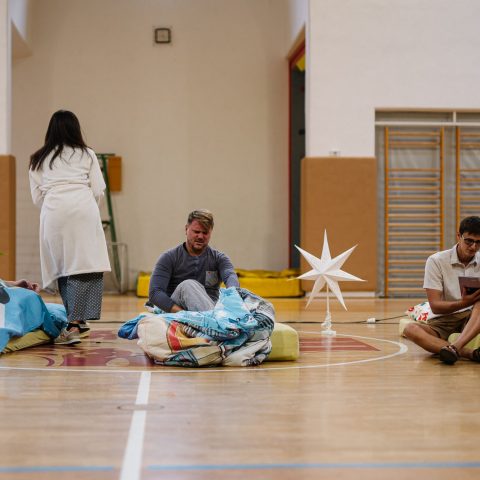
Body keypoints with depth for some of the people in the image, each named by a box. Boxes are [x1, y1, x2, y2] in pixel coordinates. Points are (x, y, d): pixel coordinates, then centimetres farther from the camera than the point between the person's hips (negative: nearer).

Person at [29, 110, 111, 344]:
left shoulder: (39, 159, 18)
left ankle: (75, 322, 9)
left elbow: (37, 196, 12)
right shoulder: (87, 155, 15)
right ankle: (75, 322, -17)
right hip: (83, 210, -2)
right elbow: (98, 190, 9)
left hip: (52, 213, 2)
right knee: (87, 265, -6)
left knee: (62, 268, 9)